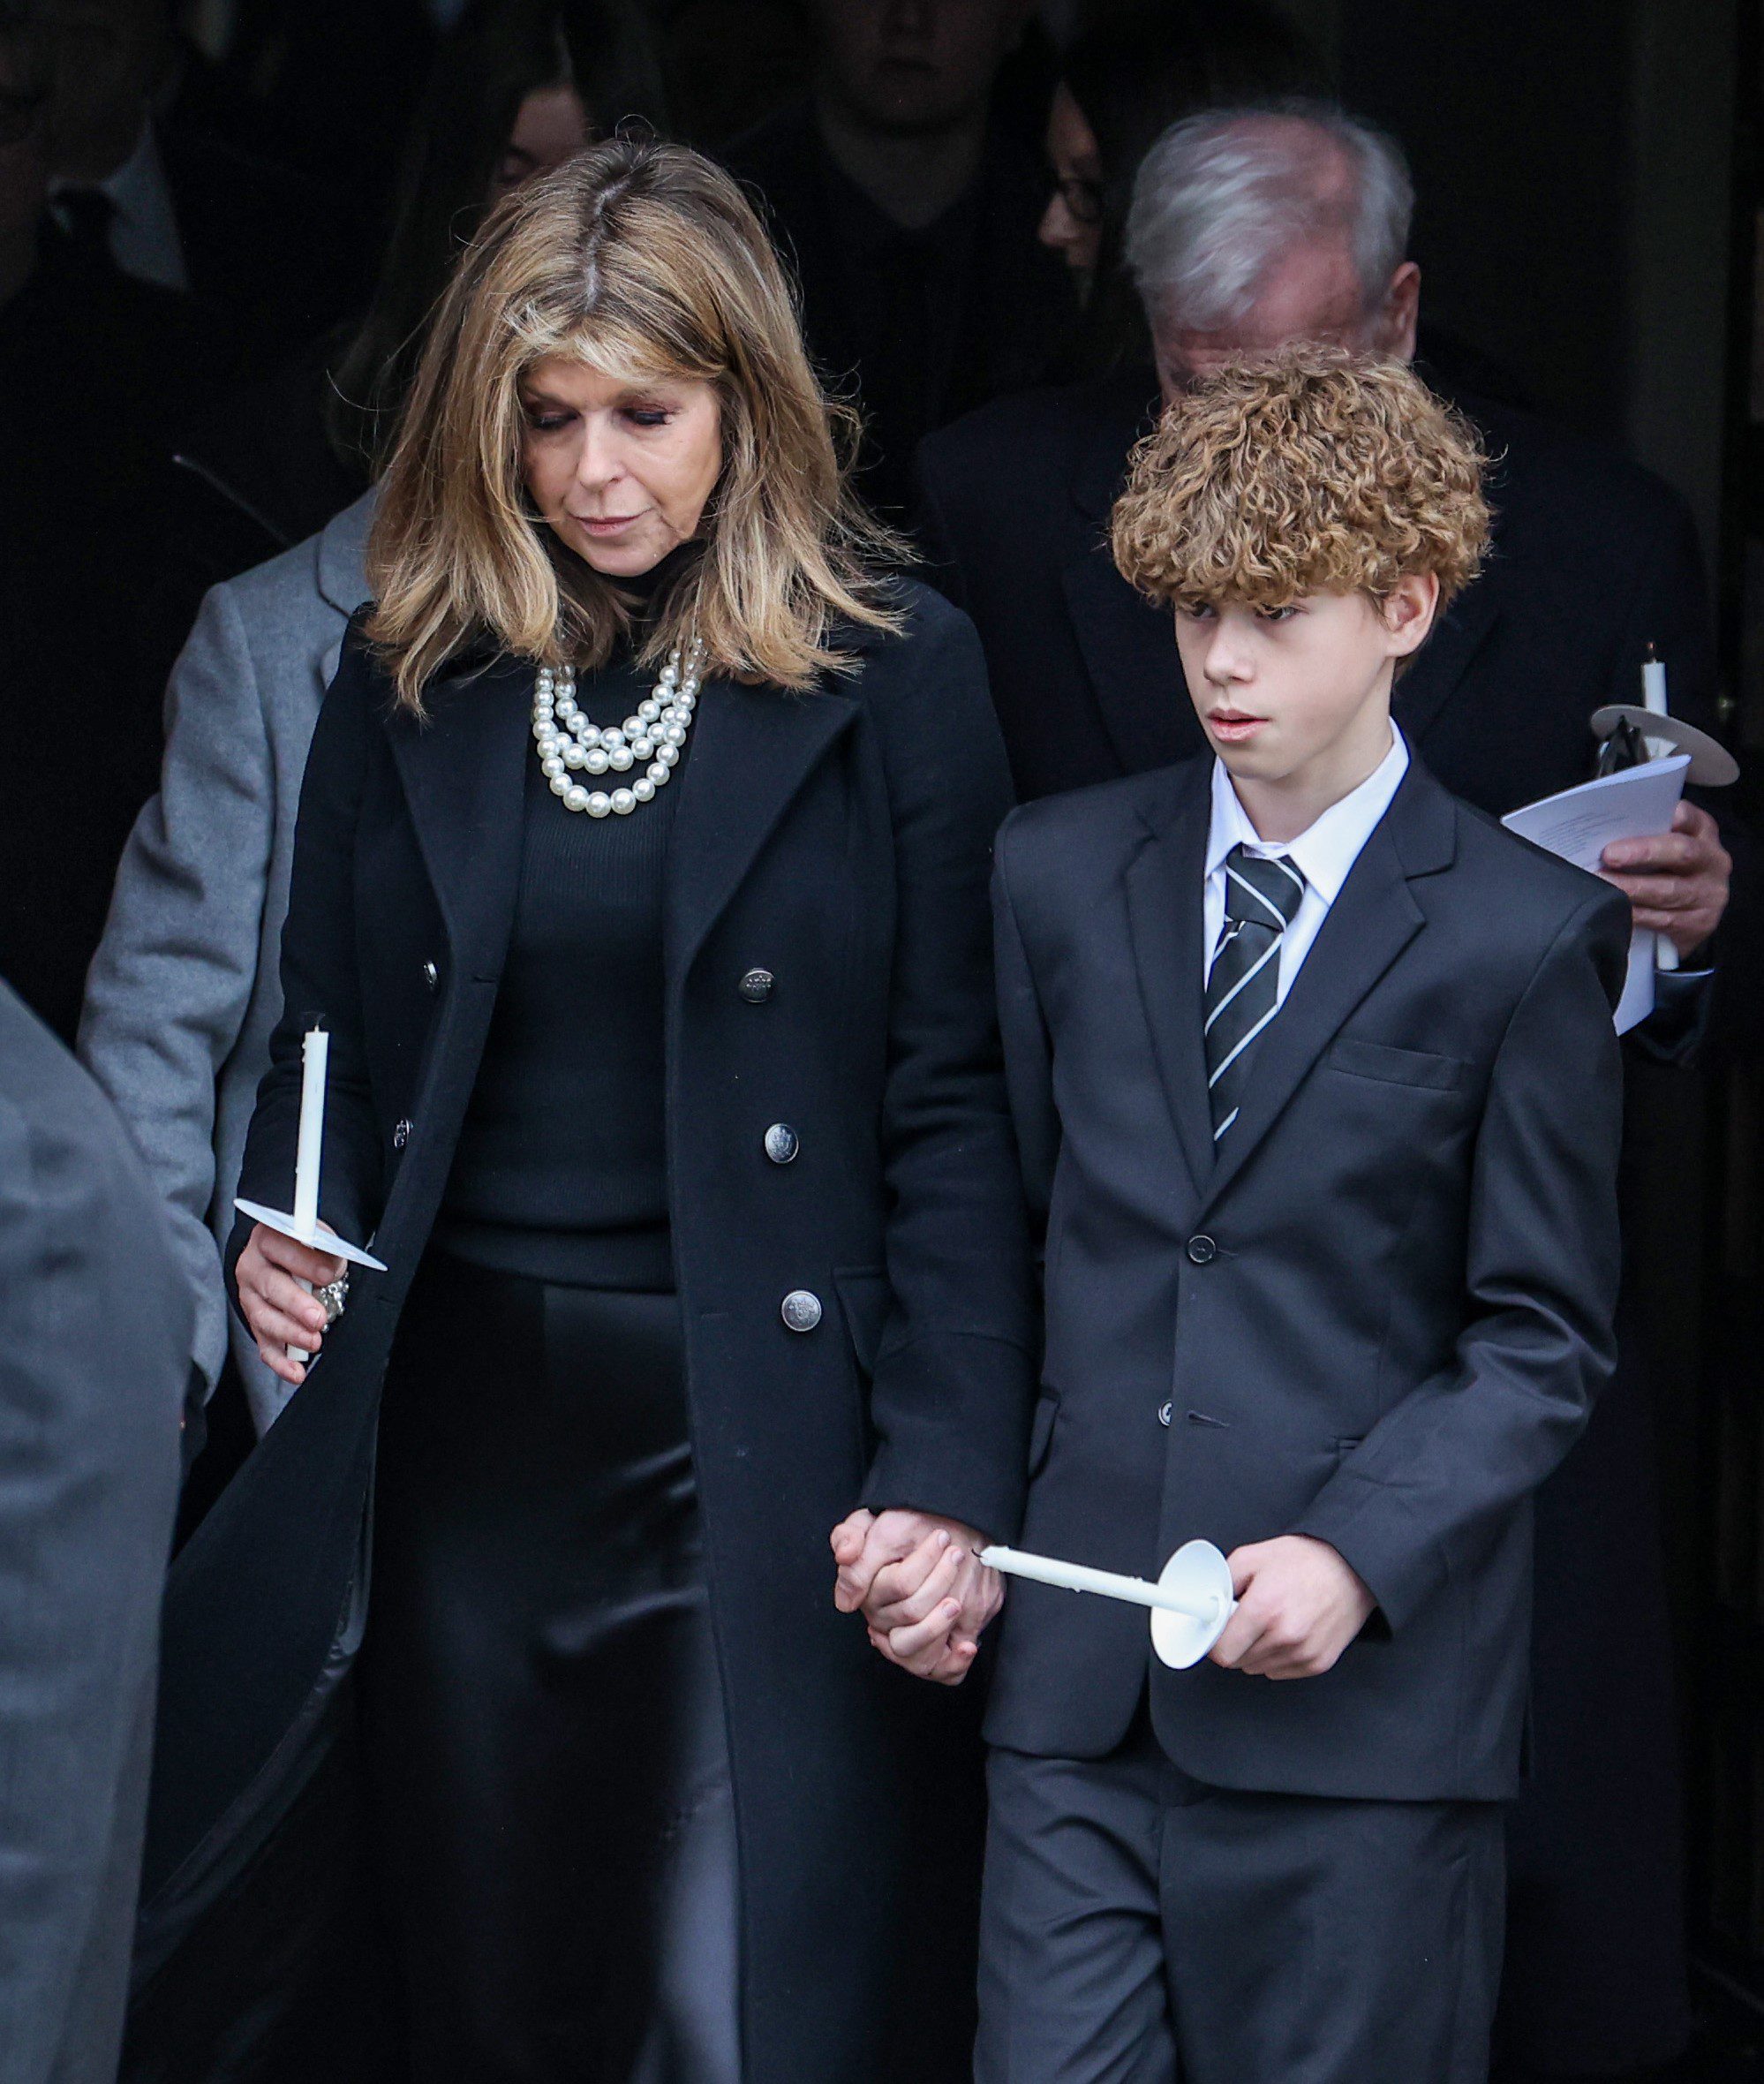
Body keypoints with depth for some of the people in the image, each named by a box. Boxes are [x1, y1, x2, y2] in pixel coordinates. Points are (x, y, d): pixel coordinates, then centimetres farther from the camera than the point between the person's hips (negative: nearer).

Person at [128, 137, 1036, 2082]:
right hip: (461, 1431, 4)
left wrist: (949, 1477, -11)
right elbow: (328, 1033, 17)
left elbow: (947, 1101, -4)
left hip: (759, 1443, -4)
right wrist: (278, 1232, -4)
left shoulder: (887, 675, -2)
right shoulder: (407, 681, 9)